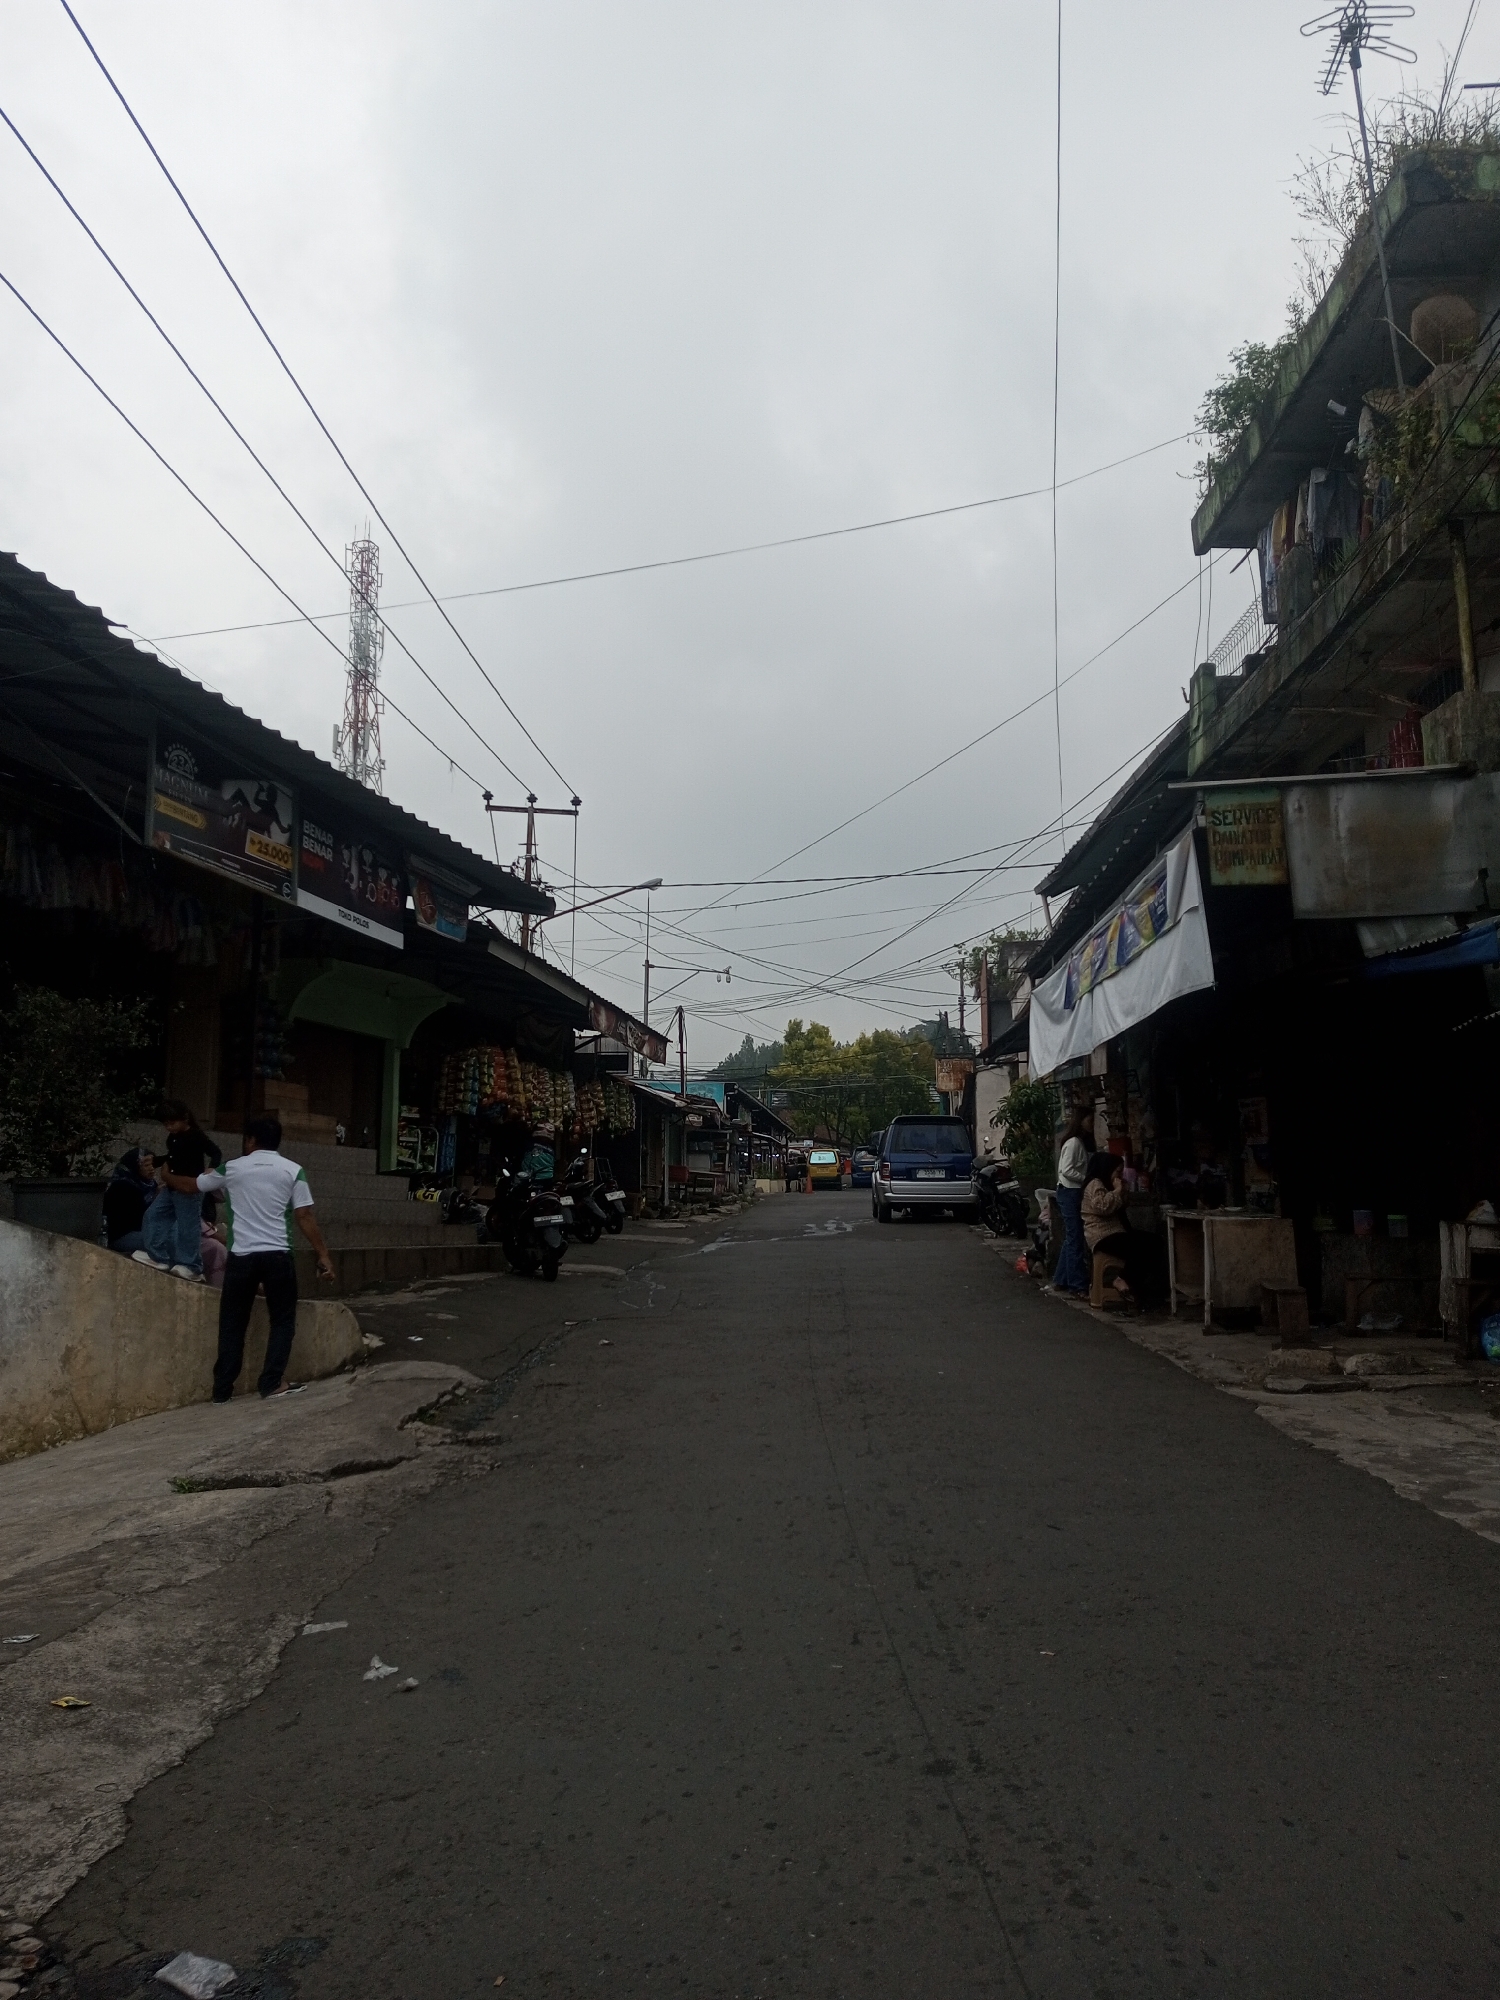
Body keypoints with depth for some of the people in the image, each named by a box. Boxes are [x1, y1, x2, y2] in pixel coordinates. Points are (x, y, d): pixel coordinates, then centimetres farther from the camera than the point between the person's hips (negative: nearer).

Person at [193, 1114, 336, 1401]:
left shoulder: (231, 1169, 7)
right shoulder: (292, 1170, 2)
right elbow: (305, 1217, -2)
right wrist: (323, 1254, 2)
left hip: (241, 1256, 1)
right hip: (277, 1256, -1)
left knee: (232, 1323, 11)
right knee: (283, 1319, 11)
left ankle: (222, 1388, 12)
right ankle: (272, 1382, 2)